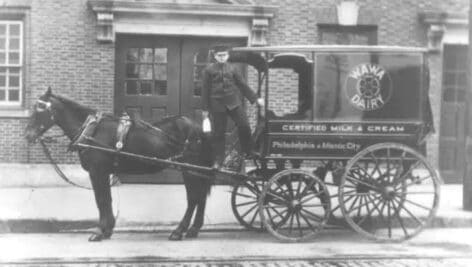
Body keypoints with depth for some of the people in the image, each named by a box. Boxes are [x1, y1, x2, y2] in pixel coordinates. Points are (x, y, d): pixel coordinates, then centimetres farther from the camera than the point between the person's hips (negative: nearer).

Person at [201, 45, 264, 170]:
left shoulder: (232, 68, 9)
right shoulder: (209, 70, 2)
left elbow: (242, 85, 14)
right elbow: (205, 89, 4)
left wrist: (255, 99, 12)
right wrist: (205, 109, 2)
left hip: (233, 102, 2)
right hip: (217, 104, -2)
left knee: (244, 126, -8)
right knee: (218, 132, 3)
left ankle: (249, 152, 10)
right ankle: (218, 160, 14)